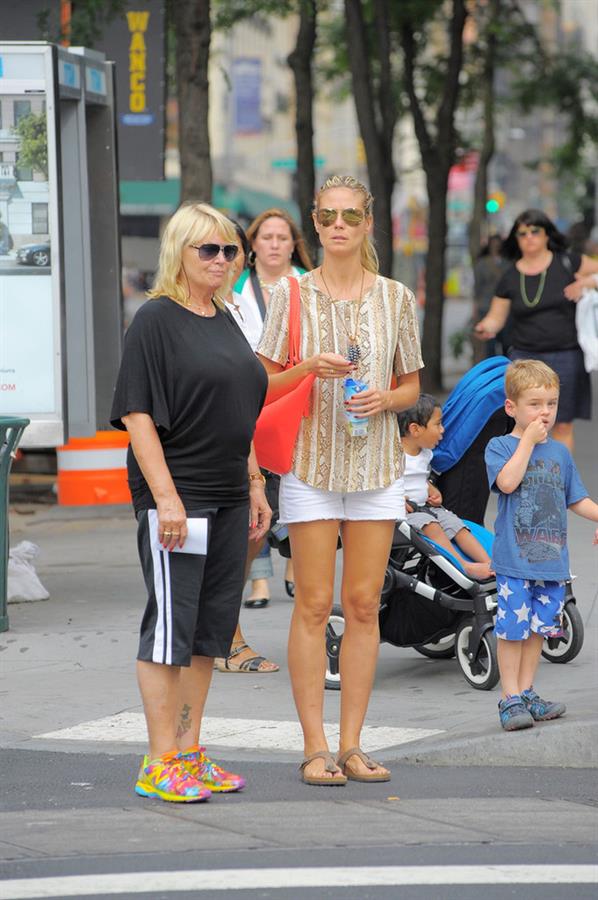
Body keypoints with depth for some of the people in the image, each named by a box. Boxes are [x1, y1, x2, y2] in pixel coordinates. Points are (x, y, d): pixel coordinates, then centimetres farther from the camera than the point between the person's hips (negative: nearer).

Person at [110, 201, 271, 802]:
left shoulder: (226, 322, 15)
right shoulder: (156, 320, -9)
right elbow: (138, 415, -15)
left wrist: (255, 488, 18)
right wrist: (166, 497, -20)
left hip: (229, 501, 8)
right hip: (176, 498, -8)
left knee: (212, 627, 10)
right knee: (170, 626, -5)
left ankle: (189, 752, 18)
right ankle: (160, 764, 0)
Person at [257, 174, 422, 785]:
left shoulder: (395, 299, 6)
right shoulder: (291, 294, 1)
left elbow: (412, 386, 13)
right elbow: (266, 385, 2)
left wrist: (385, 400, -8)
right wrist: (310, 368, -16)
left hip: (376, 463, 2)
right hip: (311, 460, -2)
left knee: (363, 605, 3)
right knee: (314, 605, -3)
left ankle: (352, 744, 10)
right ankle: (315, 747, 2)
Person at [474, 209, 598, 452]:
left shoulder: (568, 263, 1)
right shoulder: (510, 277, 5)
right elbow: (496, 318, 7)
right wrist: (486, 327, -15)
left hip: (565, 357, -1)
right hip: (525, 357, 1)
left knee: (563, 425, 2)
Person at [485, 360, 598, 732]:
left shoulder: (560, 452, 13)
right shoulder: (500, 447, -2)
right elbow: (507, 481, -21)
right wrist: (528, 440, -15)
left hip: (552, 559, 5)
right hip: (515, 559, -5)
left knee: (539, 627, 10)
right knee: (513, 629, -5)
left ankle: (526, 693, 20)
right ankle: (511, 699, 2)